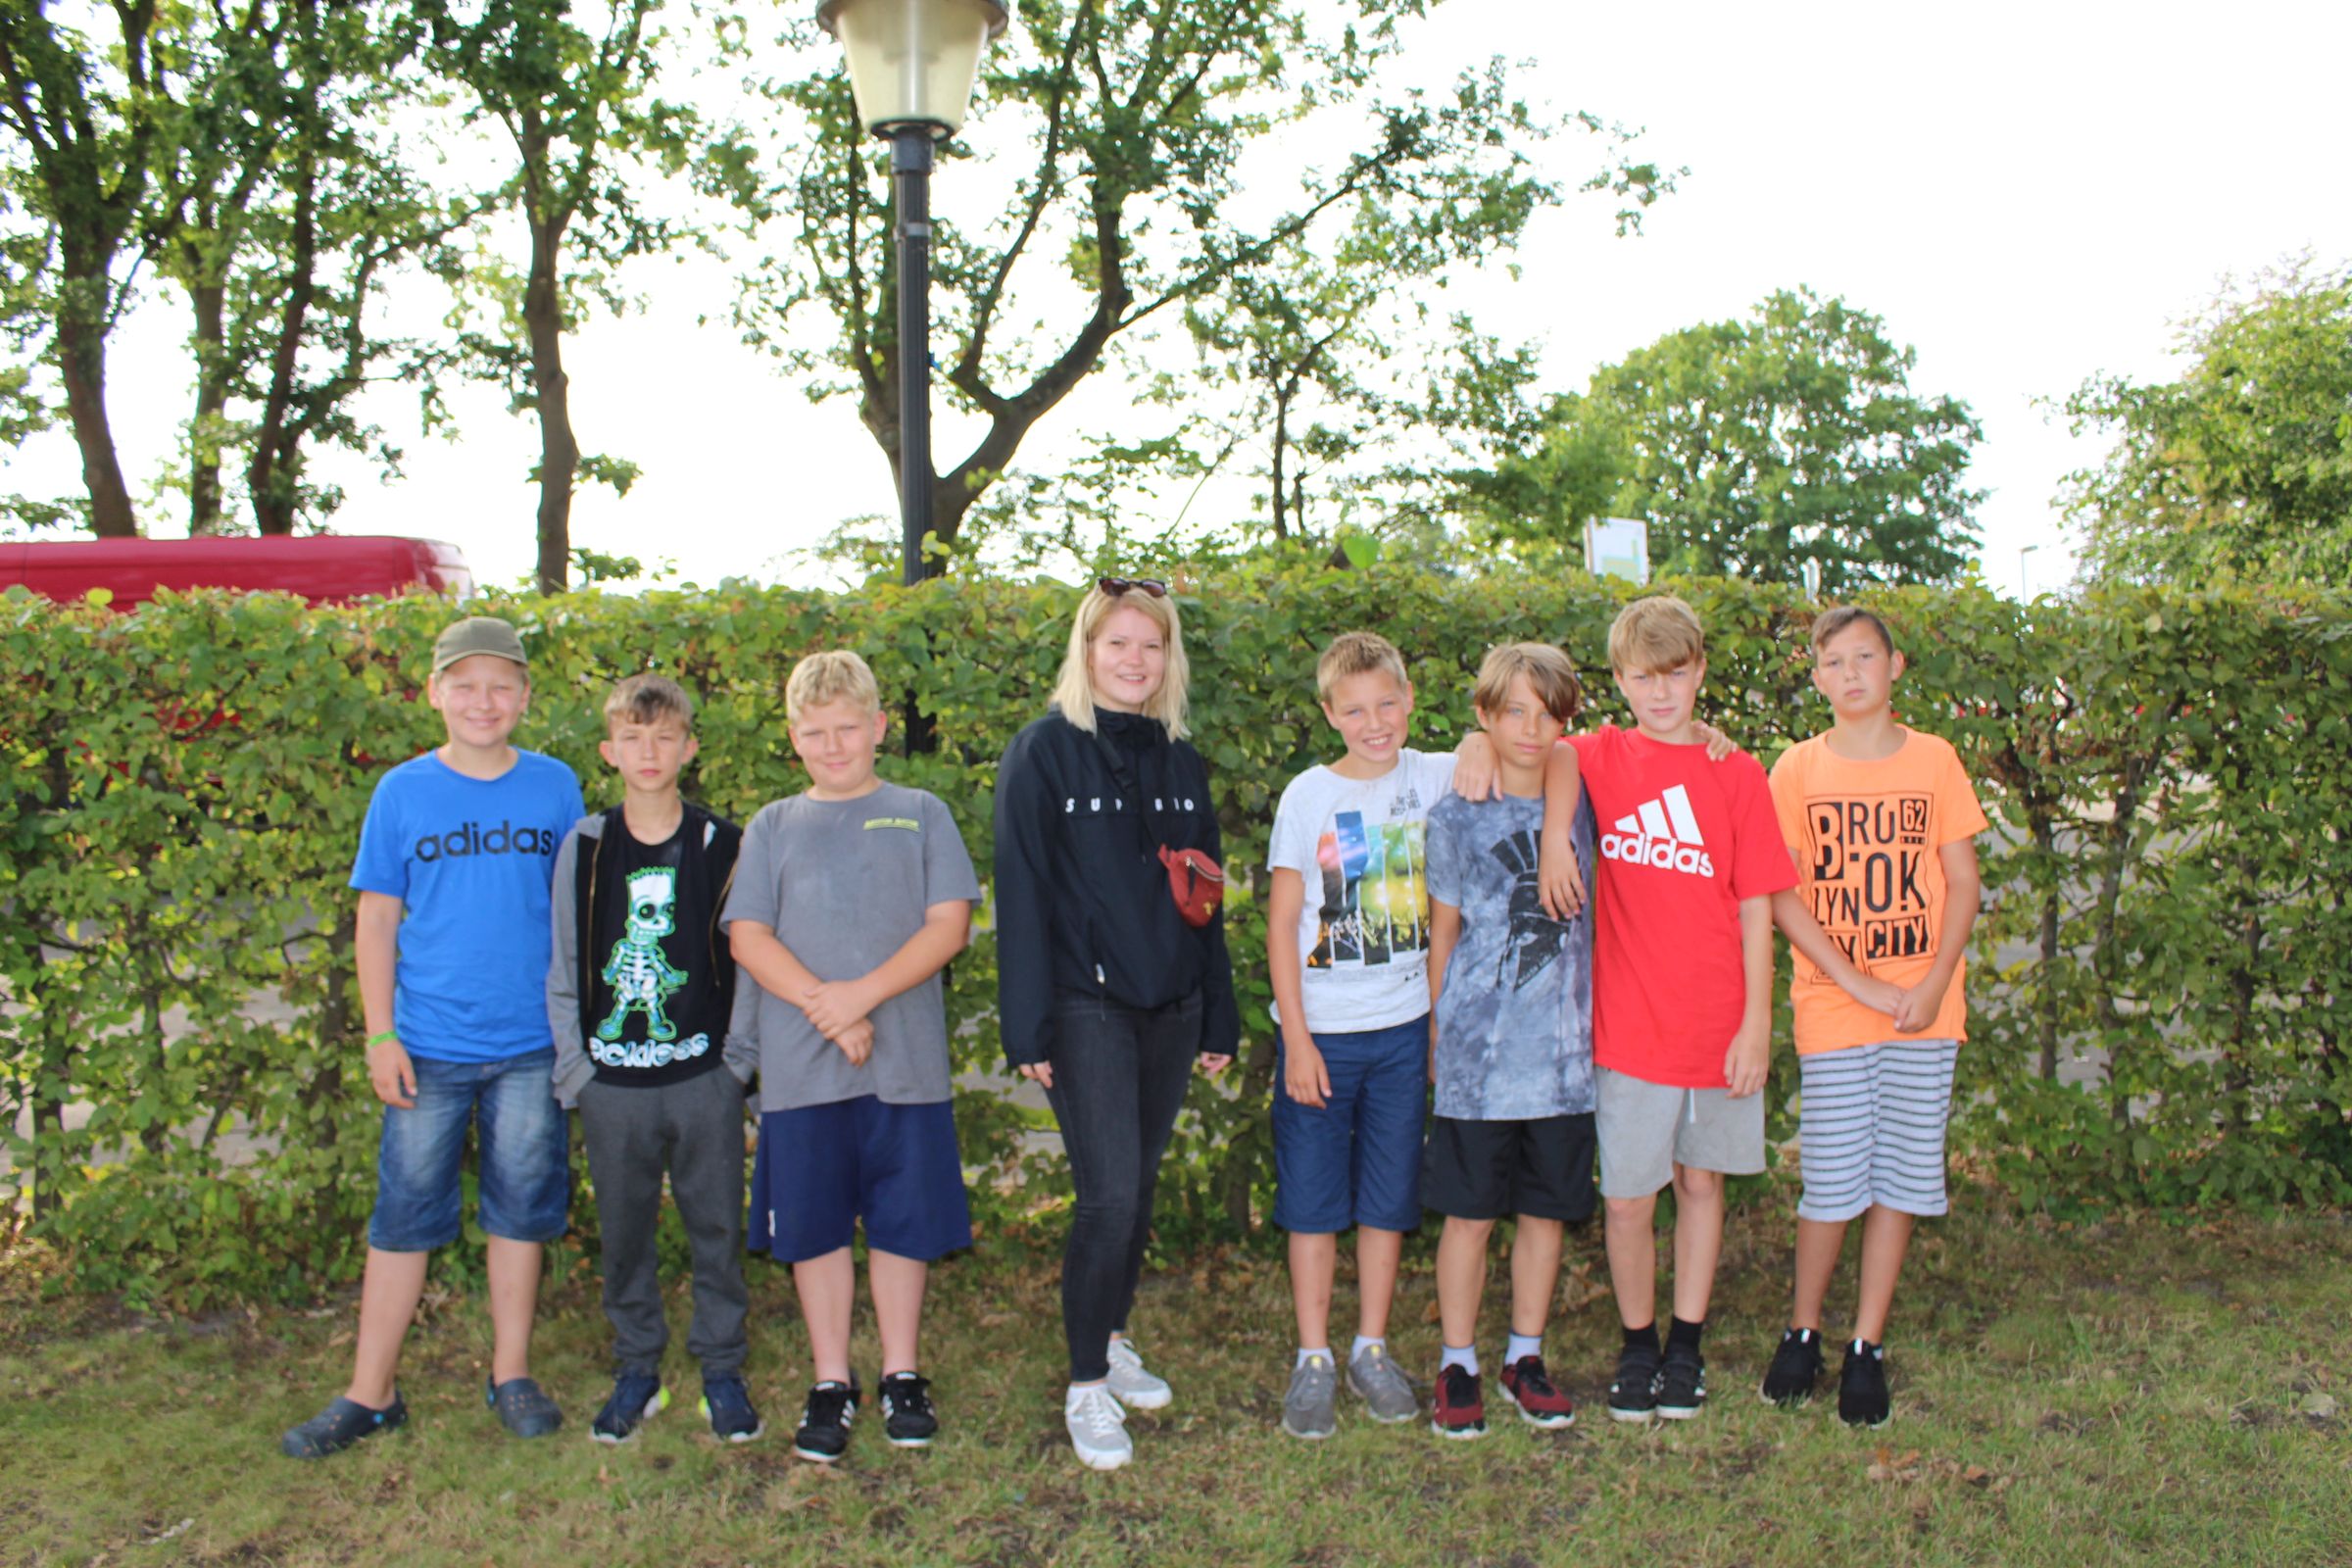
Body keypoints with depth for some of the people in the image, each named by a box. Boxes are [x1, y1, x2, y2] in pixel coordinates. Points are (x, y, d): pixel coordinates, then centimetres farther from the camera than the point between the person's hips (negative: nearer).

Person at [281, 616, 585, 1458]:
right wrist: (380, 1035, -2)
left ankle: (511, 1374, 24)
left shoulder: (555, 787, 1)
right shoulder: (402, 791, 0)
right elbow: (376, 920, 3)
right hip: (429, 1045, 0)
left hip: (531, 1043, 1)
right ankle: (370, 1394, 18)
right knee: (403, 1216, 6)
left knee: (519, 1209, 10)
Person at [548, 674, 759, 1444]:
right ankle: (636, 1368, 26)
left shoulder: (723, 845, 0)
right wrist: (573, 1067, 1)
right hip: (612, 1083, 1)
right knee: (623, 1233, 10)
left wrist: (736, 1055, -3)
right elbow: (562, 967, 6)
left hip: (704, 1078, -1)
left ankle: (722, 1367, 21)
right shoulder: (584, 847, 3)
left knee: (716, 1228, 6)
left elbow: (746, 958, 3)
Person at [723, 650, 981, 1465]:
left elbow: (950, 924, -2)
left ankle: (903, 1376, 23)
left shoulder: (920, 815, 8)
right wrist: (820, 1002, -14)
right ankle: (831, 1383, 21)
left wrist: (865, 993, -14)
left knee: (903, 1222, 6)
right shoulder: (774, 826, 11)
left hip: (907, 1061, -1)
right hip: (800, 1067, 1)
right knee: (814, 1228, 6)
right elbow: (747, 937, 2)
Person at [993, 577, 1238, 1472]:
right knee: (1110, 1197, -9)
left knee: (1139, 1191, 12)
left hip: (1170, 1010, 5)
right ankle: (1087, 1388, 5)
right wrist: (1026, 1028, -12)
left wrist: (1219, 1019, 13)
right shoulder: (1044, 753, -5)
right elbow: (1021, 893, -8)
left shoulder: (1180, 764, 12)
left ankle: (1112, 1341, 32)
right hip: (1086, 1006, -5)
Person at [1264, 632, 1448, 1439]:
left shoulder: (1436, 779, 0)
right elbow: (1282, 926, -4)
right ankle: (1314, 1360, 17)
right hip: (1321, 1030, -1)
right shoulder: (1308, 796, -5)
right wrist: (1296, 1040, -8)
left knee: (1388, 1196, 10)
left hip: (1404, 1026, 2)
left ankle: (1372, 1349, 25)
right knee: (1313, 1198, 5)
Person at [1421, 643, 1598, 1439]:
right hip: (1480, 1053, -2)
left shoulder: (1583, 803, 5)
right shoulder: (1456, 818, 0)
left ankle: (1524, 1358, 27)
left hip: (1565, 1051, 3)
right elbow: (1443, 936, 4)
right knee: (1470, 1213, 4)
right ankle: (1457, 1364, 19)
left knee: (1547, 1209, 11)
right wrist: (1437, 1037, 4)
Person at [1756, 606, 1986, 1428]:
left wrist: (1933, 983, -9)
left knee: (1901, 1176, 6)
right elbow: (1782, 896, -4)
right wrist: (1859, 983, -12)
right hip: (1831, 1006, -2)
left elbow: (1963, 880, 4)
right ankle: (1803, 1332, 21)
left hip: (1925, 1009, 2)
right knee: (1832, 1182, 0)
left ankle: (1867, 1346, 19)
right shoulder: (1798, 769, 0)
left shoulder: (1934, 759, 4)